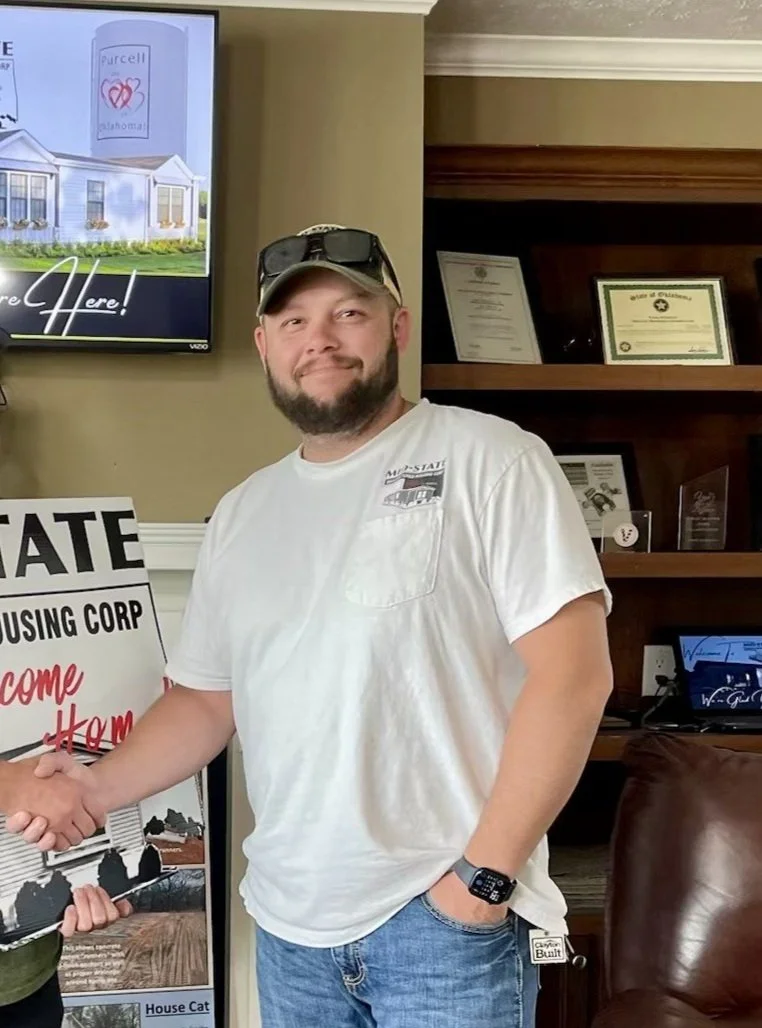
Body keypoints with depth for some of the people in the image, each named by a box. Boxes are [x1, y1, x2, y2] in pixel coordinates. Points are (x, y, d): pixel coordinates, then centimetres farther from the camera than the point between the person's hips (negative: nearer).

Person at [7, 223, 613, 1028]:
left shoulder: (488, 457, -9)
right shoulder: (240, 514, 10)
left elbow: (572, 670, -15)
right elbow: (207, 698, 15)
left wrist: (487, 873, -16)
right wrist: (101, 786, -1)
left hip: (442, 912, -5)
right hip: (287, 924, 6)